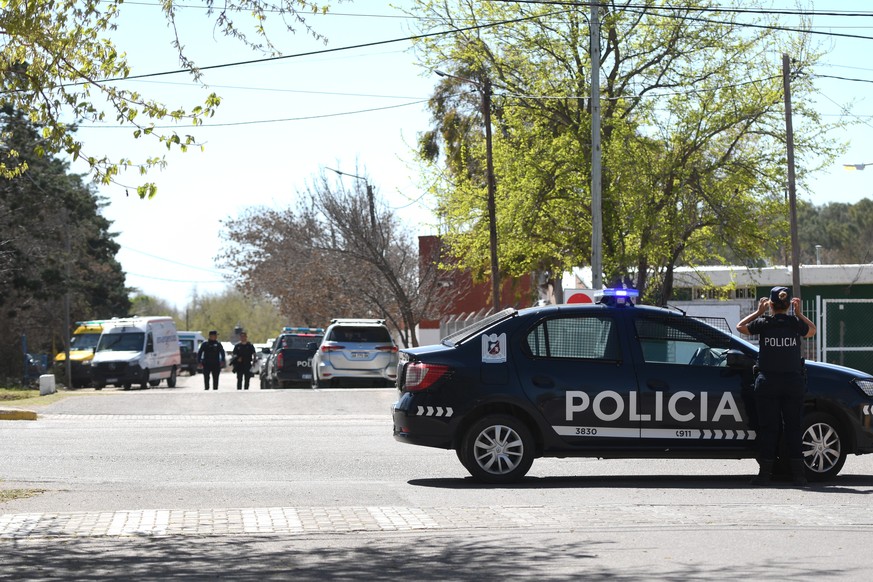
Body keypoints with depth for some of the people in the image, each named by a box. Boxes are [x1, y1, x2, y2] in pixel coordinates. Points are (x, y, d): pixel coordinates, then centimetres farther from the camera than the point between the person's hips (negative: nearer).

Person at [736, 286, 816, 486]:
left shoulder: (764, 323, -5)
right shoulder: (796, 323, -1)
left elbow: (740, 327, 14)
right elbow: (812, 330, 23)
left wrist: (759, 312, 18)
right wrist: (798, 313, 23)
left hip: (768, 382, -1)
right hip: (793, 382, 1)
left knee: (768, 427, 3)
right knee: (794, 427, 6)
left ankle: (765, 472, 1)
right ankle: (798, 473, 4)